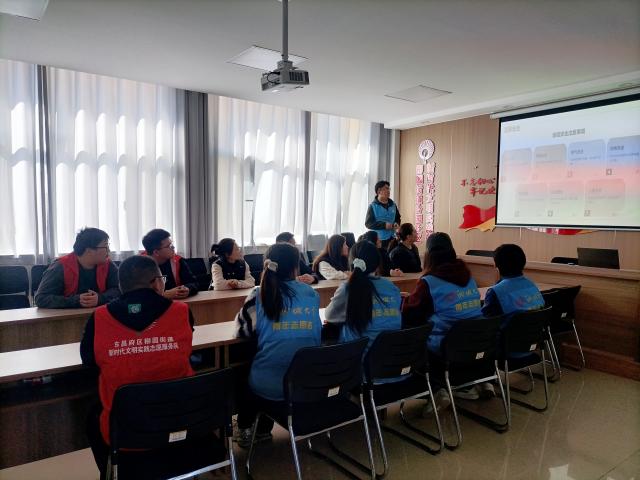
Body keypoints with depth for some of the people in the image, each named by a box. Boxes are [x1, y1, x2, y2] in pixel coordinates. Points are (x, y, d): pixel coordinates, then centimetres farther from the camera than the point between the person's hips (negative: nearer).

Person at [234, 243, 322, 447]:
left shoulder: (258, 295, -11)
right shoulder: (312, 294, -1)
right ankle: (263, 429, 45)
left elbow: (243, 330, 0)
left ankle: (244, 429, 39)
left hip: (269, 387, -3)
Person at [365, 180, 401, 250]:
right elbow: (368, 223, -10)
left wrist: (396, 223, 0)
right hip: (378, 239, -5)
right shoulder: (373, 206, -4)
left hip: (391, 239, 5)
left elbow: (397, 217, 24)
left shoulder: (393, 205, 11)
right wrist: (384, 225, -18)